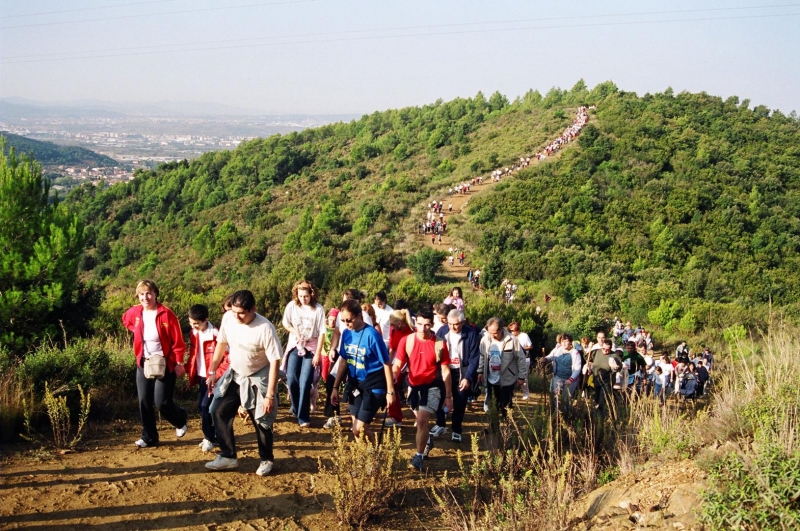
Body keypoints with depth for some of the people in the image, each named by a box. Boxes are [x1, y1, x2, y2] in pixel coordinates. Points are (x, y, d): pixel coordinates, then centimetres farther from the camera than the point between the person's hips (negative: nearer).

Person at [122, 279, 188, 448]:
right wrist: (137, 331, 9)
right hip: (143, 364, 5)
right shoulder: (135, 312, -1)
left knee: (161, 402, -7)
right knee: (144, 402, 6)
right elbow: (125, 320, 25)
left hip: (165, 364, -5)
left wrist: (179, 363, -13)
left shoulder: (166, 314, -16)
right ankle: (149, 437, 21)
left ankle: (181, 420, 24)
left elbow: (178, 341, -12)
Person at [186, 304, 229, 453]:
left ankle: (210, 438, 6)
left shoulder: (215, 335, -20)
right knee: (201, 405, 12)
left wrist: (217, 375, -22)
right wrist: (186, 368, 0)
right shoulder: (194, 333, 3)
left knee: (206, 406, -9)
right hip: (201, 377, 8)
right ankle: (213, 435, 26)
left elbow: (227, 357, -18)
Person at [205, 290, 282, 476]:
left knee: (261, 420, 3)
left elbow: (274, 362, -25)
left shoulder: (265, 328, -30)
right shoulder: (228, 318, -15)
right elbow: (221, 343, 4)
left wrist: (270, 395, -25)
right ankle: (228, 456, 19)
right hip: (234, 375, 5)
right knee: (219, 412, 4)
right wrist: (212, 371, 4)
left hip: (257, 380, -5)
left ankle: (266, 460, 25)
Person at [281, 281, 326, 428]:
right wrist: (295, 332, -10)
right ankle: (296, 408, 27)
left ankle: (303, 417, 0)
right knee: (291, 380, 0)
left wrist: (317, 353, -13)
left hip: (311, 348, -3)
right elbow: (285, 322, 8)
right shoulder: (292, 306, -7)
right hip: (295, 346, 3)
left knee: (305, 383, -8)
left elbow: (322, 333, -11)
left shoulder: (318, 309, -14)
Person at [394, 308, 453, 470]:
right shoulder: (406, 341, -10)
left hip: (433, 386, -3)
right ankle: (428, 441, 53)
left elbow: (445, 371, -6)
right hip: (415, 386, 4)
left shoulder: (439, 344, -13)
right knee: (421, 419, 23)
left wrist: (448, 396, -3)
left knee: (421, 419, -19)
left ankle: (419, 456, -4)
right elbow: (397, 365, -9)